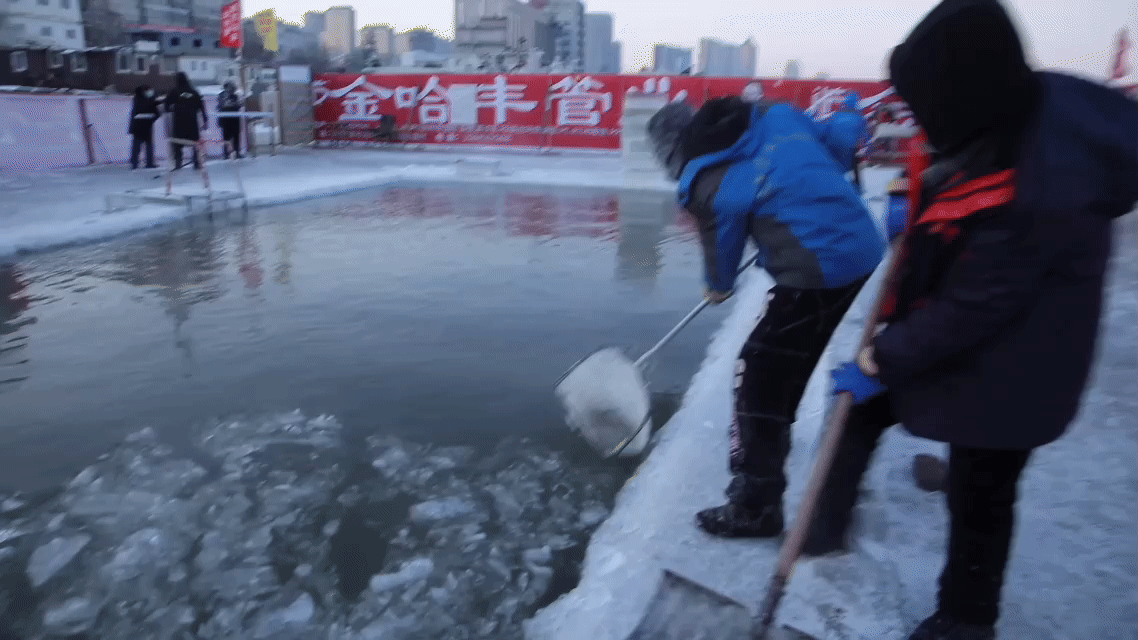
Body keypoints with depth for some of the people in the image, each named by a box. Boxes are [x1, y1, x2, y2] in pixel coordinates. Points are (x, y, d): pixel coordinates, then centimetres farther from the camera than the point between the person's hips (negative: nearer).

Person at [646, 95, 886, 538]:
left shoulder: (710, 185, -9)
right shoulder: (776, 115, 7)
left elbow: (722, 247, 7)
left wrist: (718, 287, 28)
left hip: (816, 275, -9)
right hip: (864, 247, 9)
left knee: (759, 376, 1)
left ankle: (756, 505, 7)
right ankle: (767, 446, 48)